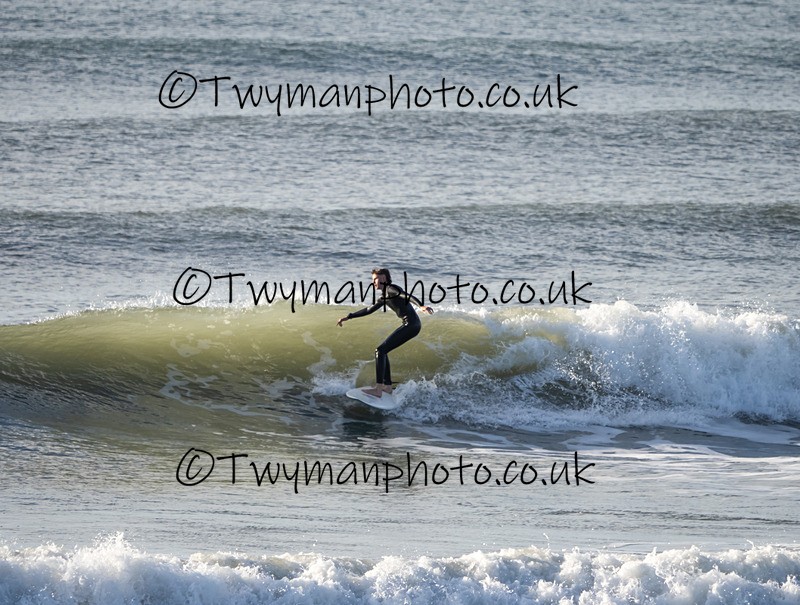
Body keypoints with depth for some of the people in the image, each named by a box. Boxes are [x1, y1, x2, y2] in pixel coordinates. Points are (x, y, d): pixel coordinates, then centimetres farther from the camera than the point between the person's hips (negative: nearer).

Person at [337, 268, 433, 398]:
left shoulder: (391, 289, -5)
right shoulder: (385, 297, 24)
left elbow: (408, 296, -21)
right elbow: (369, 310, 33)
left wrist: (421, 306, -39)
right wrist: (348, 317, 33)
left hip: (411, 324, -10)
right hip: (410, 325, 10)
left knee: (380, 351, -12)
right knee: (382, 352, 19)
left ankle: (378, 389, -18)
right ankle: (388, 387, 21)